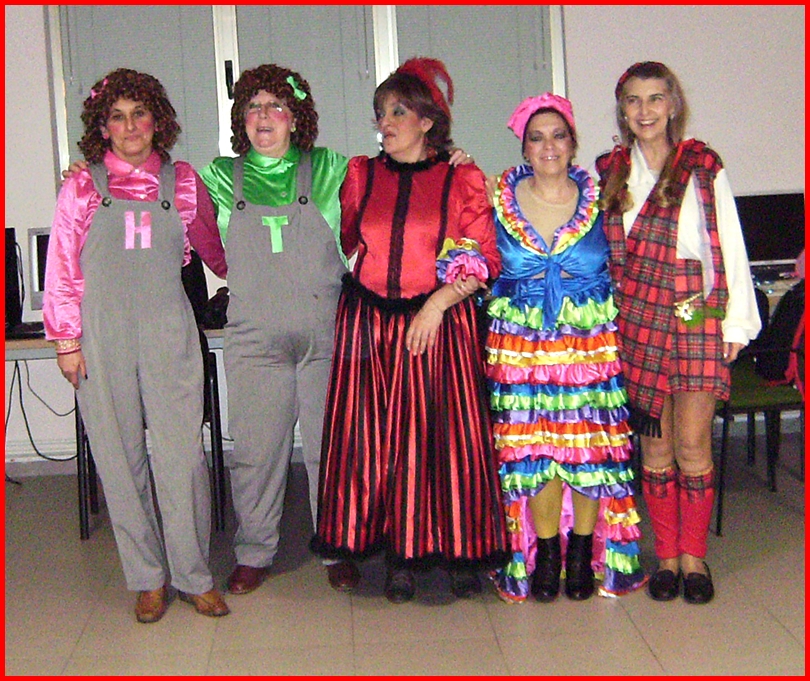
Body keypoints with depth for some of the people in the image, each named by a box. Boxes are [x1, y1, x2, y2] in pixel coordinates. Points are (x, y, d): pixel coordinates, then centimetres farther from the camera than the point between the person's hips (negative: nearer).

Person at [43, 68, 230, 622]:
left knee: (182, 454, -4)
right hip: (103, 335, 0)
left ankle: (194, 576, 10)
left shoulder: (182, 181, 8)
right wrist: (66, 340, 0)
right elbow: (62, 268, 5)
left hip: (169, 331, 0)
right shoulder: (83, 187, 5)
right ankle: (149, 579, 16)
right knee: (121, 457, 4)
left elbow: (213, 247, 22)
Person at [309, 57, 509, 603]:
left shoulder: (463, 179, 1)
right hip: (369, 325, 3)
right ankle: (400, 555, 14)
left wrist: (439, 300, -13)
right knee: (376, 439, 2)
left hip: (440, 322, -3)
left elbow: (486, 261, -3)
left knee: (446, 435, -1)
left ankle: (461, 552, 14)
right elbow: (342, 244, 19)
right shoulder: (361, 174, 11)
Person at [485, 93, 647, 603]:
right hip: (521, 345, 0)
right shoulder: (499, 197, 3)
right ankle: (545, 551, 16)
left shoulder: (598, 199, 5)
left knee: (589, 445, 1)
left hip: (591, 342, 0)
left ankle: (583, 550, 17)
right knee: (532, 447, 0)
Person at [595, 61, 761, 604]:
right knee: (655, 442, 4)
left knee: (692, 443, -5)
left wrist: (737, 322, 0)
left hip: (697, 315, -2)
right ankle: (667, 554, 16)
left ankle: (694, 555, 10)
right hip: (636, 319, 2)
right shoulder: (608, 172, 10)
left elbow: (729, 245, 3)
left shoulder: (703, 167, 2)